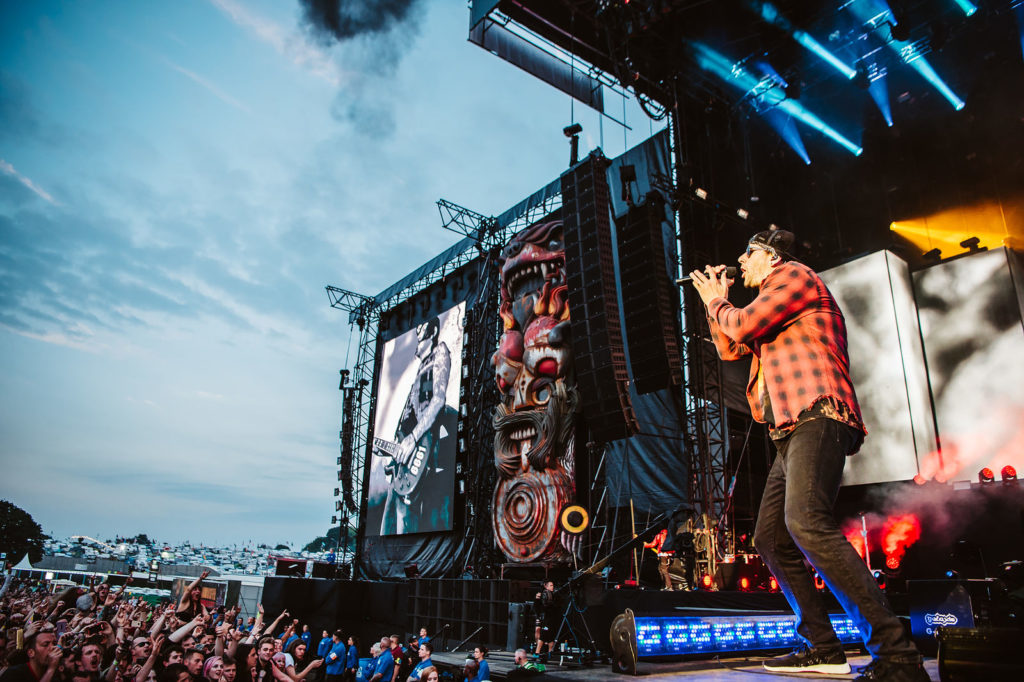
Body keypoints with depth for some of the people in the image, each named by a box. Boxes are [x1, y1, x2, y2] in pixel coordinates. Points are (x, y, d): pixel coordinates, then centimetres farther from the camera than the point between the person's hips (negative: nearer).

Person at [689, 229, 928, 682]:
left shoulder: (794, 274, 4)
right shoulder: (772, 315, 32)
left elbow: (742, 325, -7)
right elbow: (731, 348, 35)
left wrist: (718, 302, 13)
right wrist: (715, 300, 32)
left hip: (816, 418, -11)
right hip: (791, 433, 11)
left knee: (805, 522, -30)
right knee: (771, 539, 8)